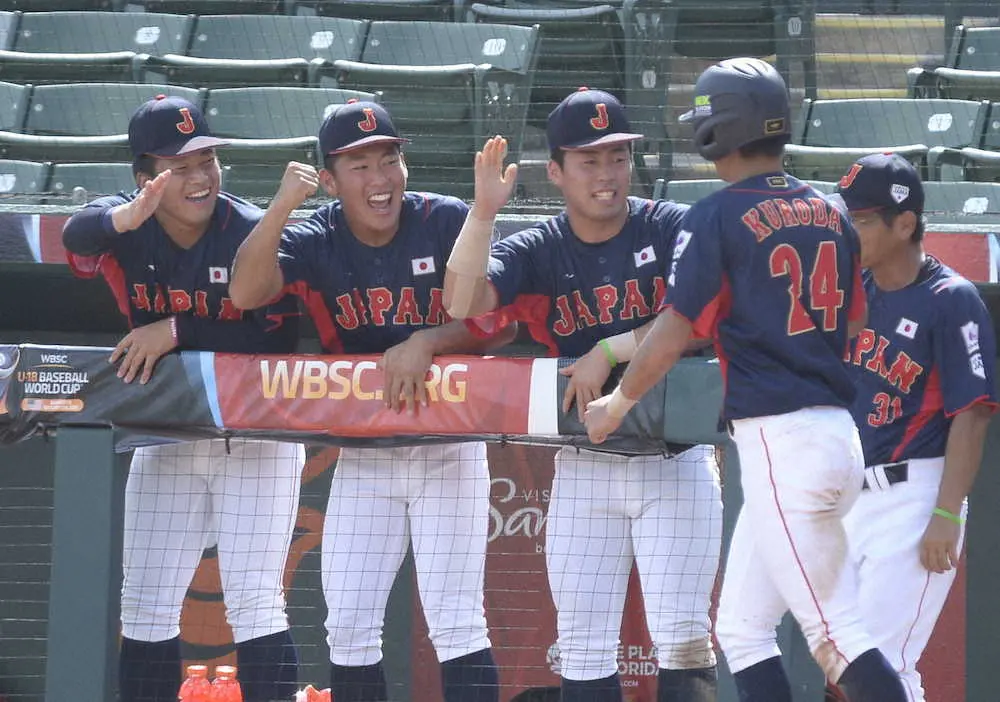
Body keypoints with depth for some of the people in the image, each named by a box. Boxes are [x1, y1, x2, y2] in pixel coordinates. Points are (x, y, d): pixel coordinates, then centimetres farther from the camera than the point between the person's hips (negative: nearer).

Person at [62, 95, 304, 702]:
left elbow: (280, 339, -20)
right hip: (167, 436, 4)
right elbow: (78, 233, -31)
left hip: (255, 436, -4)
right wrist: (126, 219, -54)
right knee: (147, 608, 6)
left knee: (253, 603, -10)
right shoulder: (124, 230, -7)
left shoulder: (255, 233, -16)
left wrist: (178, 331, -26)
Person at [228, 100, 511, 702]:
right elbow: (247, 292, -22)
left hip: (448, 448, -3)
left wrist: (425, 343, -28)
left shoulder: (447, 222, -10)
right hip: (362, 454, 3)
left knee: (456, 623, -9)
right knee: (349, 627, 4)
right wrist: (281, 207, -33)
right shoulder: (315, 241, -5)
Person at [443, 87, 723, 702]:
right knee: (583, 646, 4)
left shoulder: (672, 230, -5)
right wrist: (484, 211, -25)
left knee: (683, 638, -9)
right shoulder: (537, 252, 1)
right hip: (584, 468, 3)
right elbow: (463, 302, -15)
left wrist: (611, 351, -25)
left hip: (674, 462, -3)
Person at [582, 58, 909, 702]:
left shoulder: (719, 217, -8)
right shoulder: (829, 214, 12)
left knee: (836, 635, -9)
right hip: (835, 428, 8)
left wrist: (619, 402, 5)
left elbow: (677, 330, -9)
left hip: (777, 438, -8)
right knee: (742, 627, 12)